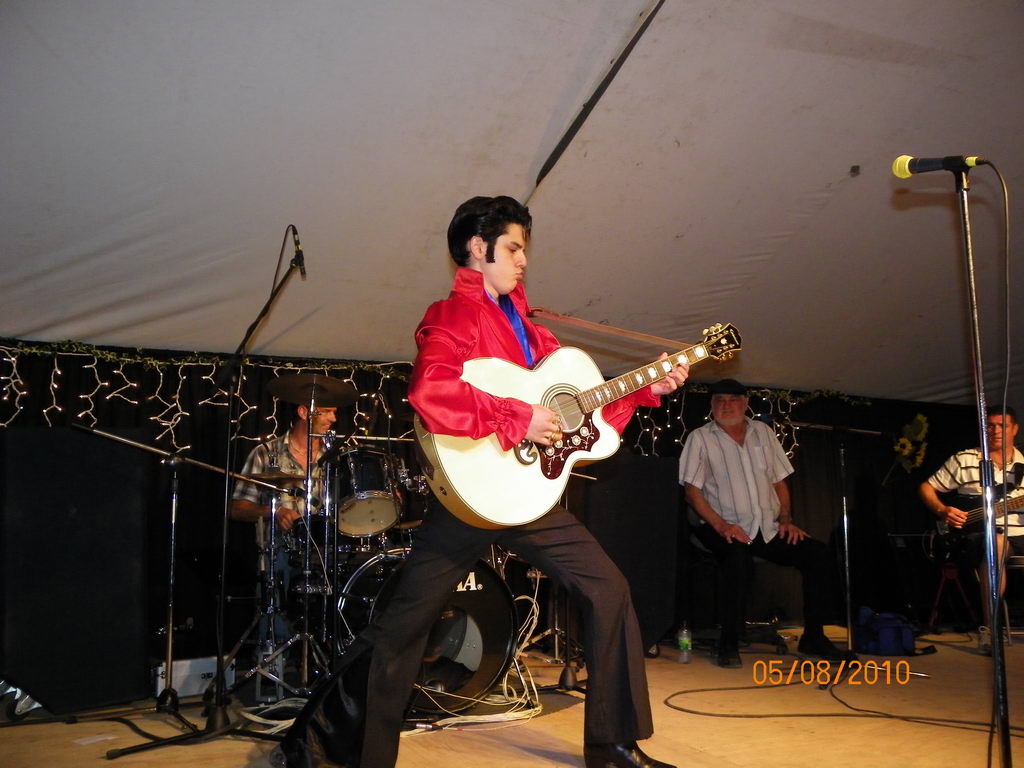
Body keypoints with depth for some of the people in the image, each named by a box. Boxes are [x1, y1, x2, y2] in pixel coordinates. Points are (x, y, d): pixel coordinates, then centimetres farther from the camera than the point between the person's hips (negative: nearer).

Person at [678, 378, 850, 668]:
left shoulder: (763, 432, 15)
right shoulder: (700, 438, 1)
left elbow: (779, 481, 18)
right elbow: (692, 490, -6)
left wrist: (786, 519, 3)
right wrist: (720, 525, -19)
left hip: (769, 529, 5)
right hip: (727, 529, -5)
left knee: (817, 553, -17)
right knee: (738, 555, -37)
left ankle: (813, 637, -1)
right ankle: (728, 644, -23)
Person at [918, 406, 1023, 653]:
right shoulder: (965, 460, 7)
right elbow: (926, 488, 11)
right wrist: (942, 510, -6)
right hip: (978, 537, -3)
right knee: (996, 539, -38)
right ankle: (989, 627, -29)